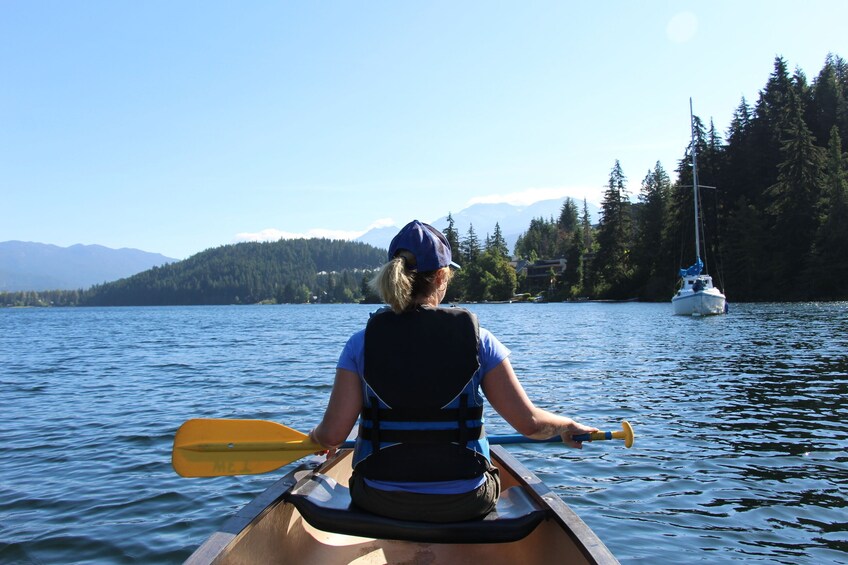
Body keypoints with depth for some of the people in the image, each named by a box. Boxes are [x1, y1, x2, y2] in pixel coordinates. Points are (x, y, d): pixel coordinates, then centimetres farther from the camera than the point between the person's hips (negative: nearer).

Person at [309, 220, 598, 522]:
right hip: (463, 504, 0)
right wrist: (568, 426, 13)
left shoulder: (362, 342, -8)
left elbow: (332, 435, -10)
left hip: (380, 502, 1)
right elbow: (530, 423, -8)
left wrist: (317, 435, 13)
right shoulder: (477, 339, -9)